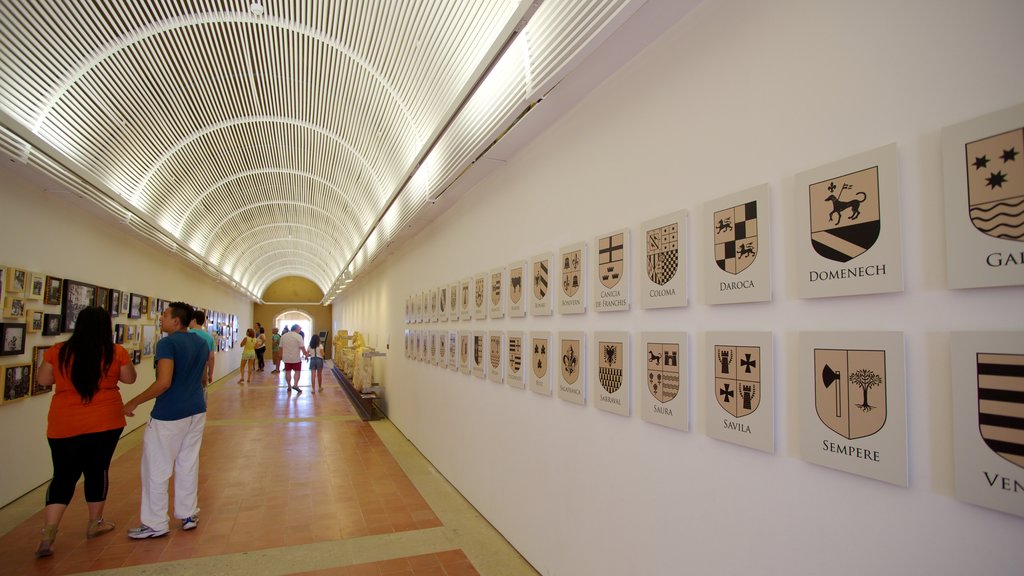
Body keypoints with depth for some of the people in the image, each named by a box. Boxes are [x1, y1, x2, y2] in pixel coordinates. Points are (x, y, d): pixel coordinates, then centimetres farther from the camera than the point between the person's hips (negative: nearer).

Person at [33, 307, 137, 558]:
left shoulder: (58, 352, -6)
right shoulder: (116, 352, -9)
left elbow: (43, 379, 8)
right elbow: (129, 378, 4)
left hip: (63, 426, 1)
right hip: (105, 423, -1)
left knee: (63, 476, 11)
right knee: (97, 471, 12)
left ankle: (48, 533, 0)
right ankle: (95, 524, 27)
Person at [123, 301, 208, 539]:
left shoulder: (167, 343, -16)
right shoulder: (202, 343, 8)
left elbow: (164, 383, -23)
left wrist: (134, 402, -13)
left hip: (169, 415, -7)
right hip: (196, 411, 8)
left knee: (156, 469, 6)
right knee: (188, 465, 15)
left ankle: (155, 524, 15)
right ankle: (189, 515, 24)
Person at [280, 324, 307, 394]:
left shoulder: (283, 336, 7)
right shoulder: (298, 336, -11)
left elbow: (281, 347, 10)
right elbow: (302, 347, -14)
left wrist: (281, 355, 18)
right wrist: (305, 353, -5)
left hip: (286, 358, 5)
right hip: (296, 358, -5)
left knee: (288, 372, 10)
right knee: (297, 371, 3)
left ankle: (289, 386, 14)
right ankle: (295, 385, -8)